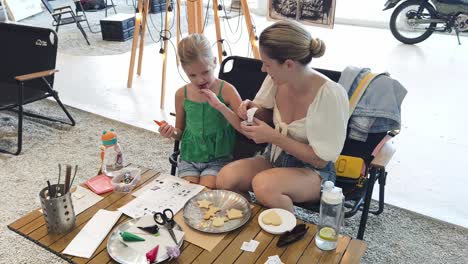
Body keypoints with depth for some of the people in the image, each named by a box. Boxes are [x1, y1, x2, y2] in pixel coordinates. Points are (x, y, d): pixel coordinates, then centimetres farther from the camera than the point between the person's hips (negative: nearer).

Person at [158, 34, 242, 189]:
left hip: (218, 158, -2)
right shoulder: (182, 94, 0)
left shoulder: (226, 90, -9)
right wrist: (172, 132, -11)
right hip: (189, 158, 3)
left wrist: (220, 105, -26)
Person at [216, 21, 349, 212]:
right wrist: (254, 109, -9)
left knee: (263, 185, -35)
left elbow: (320, 159, -19)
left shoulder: (330, 95, -24)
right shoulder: (277, 80, -9)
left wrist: (273, 137, -23)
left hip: (313, 172, -5)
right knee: (225, 177, -22)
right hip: (274, 159, 5)